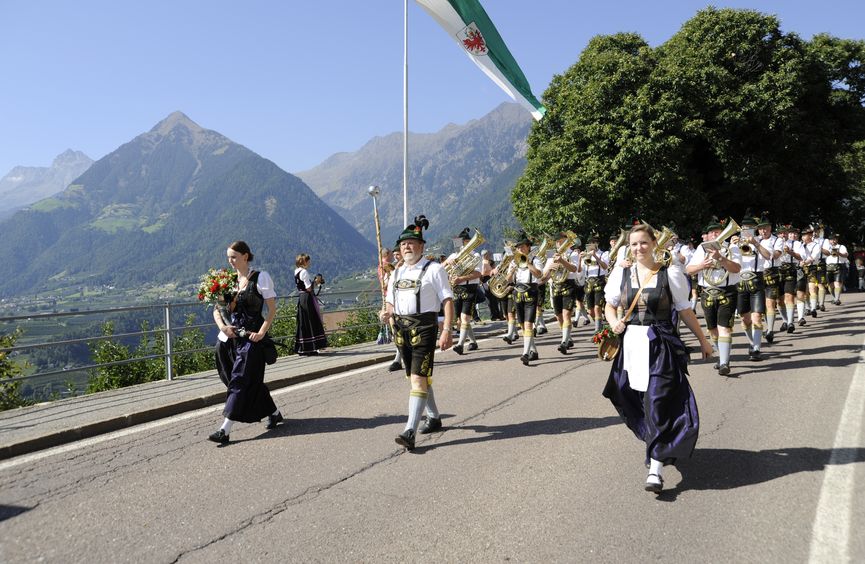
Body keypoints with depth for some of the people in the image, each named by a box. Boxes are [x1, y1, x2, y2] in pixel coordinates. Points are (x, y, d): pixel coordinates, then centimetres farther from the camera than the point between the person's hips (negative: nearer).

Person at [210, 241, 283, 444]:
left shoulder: (260, 278, -4)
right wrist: (222, 325, -9)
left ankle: (225, 430, -7)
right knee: (252, 381, 12)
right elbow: (217, 308, 10)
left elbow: (272, 309, -5)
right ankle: (274, 413, 30)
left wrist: (262, 332, -14)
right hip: (230, 337, 6)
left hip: (251, 338, -6)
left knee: (240, 382, -7)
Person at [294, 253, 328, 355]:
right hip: (308, 299, -10)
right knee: (311, 323, -4)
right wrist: (316, 281, -4)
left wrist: (315, 282, 13)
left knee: (303, 323, 12)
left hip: (301, 299, 10)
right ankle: (311, 348, -1)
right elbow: (309, 288, -18)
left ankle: (302, 349, 16)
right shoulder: (304, 272, -15)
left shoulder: (297, 272, 14)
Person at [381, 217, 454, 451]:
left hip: (423, 327, -7)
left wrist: (447, 330, -17)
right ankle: (434, 418, 34)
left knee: (419, 378, -13)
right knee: (416, 377, 16)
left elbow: (447, 301, -8)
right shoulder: (397, 272, 15)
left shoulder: (433, 269, -4)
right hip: (401, 328, 7)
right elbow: (391, 302, 22)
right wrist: (387, 313, -2)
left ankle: (410, 431, -16)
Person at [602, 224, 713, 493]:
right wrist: (614, 322, -5)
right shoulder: (621, 273, 6)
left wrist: (703, 340, 10)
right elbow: (609, 306, 16)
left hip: (661, 346, -3)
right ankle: (665, 448, 36)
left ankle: (656, 466, -7)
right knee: (638, 402, 10)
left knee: (658, 403, -11)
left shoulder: (670, 274, -1)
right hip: (631, 344, 3)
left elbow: (685, 311, 6)